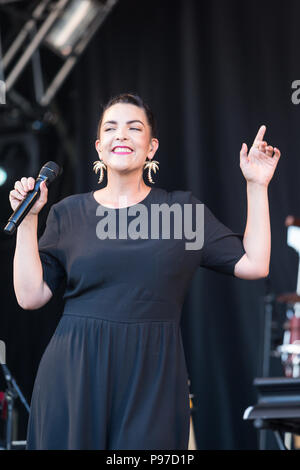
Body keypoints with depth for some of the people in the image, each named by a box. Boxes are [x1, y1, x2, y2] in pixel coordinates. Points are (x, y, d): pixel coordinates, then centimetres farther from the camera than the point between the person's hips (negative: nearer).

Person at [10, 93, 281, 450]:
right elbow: (30, 296, 3)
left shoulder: (183, 209, 8)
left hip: (153, 380, 0)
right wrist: (28, 218, -2)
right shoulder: (69, 213, 9)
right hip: (75, 378, 0)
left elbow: (254, 265, 2)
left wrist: (256, 186, 2)